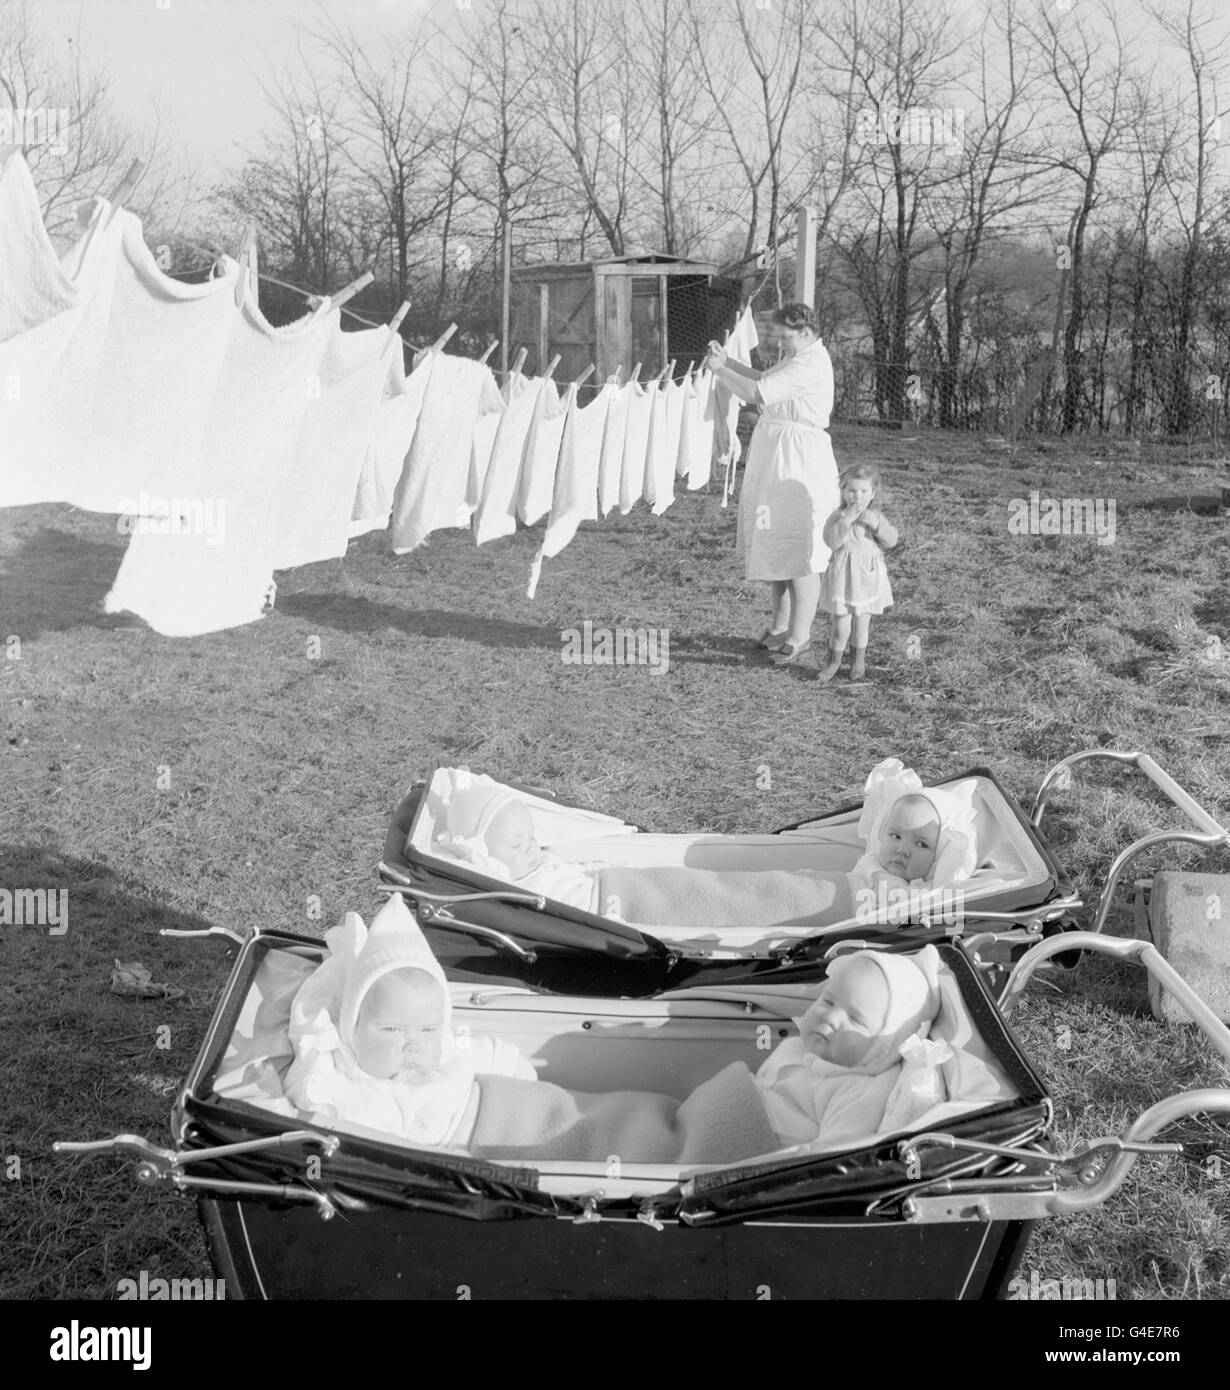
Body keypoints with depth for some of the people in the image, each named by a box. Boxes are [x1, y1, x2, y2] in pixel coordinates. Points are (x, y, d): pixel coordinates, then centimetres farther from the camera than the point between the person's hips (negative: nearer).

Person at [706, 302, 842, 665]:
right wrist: (727, 362, 10)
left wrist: (719, 370, -9)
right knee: (776, 545, 16)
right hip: (775, 458, 11)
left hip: (799, 462, -11)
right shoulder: (799, 357, 14)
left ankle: (799, 635, 3)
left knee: (798, 552, -4)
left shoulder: (810, 366, -18)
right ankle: (780, 626, 27)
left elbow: (756, 393, -22)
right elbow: (765, 380, 23)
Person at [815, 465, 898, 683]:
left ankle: (858, 661, 29)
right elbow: (831, 540, -22)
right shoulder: (838, 516, -6)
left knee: (861, 623, 12)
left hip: (868, 577, 2)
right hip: (842, 577, -2)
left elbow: (891, 540, -10)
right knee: (840, 626, -2)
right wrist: (846, 520, -30)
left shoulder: (875, 517, 2)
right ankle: (833, 662, 19)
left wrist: (875, 523, -24)